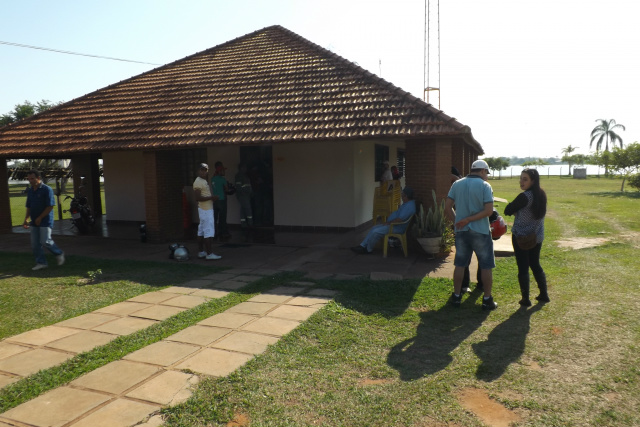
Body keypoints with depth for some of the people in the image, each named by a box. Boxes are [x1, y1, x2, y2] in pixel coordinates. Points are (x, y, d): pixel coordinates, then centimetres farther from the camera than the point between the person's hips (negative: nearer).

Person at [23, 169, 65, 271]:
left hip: (45, 221, -7)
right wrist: (26, 219, 7)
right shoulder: (30, 190, 12)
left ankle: (59, 254, 14)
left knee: (45, 241, -10)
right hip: (34, 222, 7)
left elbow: (50, 206, -14)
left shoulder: (47, 189, -9)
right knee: (35, 244, 5)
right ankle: (41, 262, 13)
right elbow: (29, 207, 18)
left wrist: (40, 218, -14)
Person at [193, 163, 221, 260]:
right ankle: (209, 253, -9)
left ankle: (201, 252, 16)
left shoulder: (204, 181, 16)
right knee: (209, 231, -10)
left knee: (202, 231, 12)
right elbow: (198, 198, -22)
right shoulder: (198, 182, -15)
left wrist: (212, 197, 11)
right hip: (205, 210, -10)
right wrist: (211, 197, -19)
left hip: (207, 209, 10)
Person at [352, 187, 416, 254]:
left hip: (397, 228, -11)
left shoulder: (409, 206, -23)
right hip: (393, 224, 11)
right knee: (374, 228, 7)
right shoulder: (407, 203, 13)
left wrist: (389, 222, -15)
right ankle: (362, 246, 7)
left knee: (376, 232, -18)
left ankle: (368, 250, 0)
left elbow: (400, 219, -29)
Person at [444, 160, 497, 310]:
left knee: (460, 265, 13)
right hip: (480, 231, -4)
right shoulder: (485, 186, -9)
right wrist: (469, 220, -14)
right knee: (486, 266, 7)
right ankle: (487, 300, 13)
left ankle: (456, 296, 20)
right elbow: (489, 210, -17)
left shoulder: (457, 184, 3)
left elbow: (447, 208, 0)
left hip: (461, 231, 4)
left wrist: (456, 221, 7)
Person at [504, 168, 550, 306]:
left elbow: (507, 211, -14)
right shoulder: (541, 195, 3)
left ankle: (526, 299, 8)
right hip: (537, 237, 7)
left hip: (521, 237, -7)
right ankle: (544, 295, 27)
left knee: (523, 268, 2)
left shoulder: (524, 196, -21)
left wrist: (515, 212, 4)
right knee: (535, 265, 20)